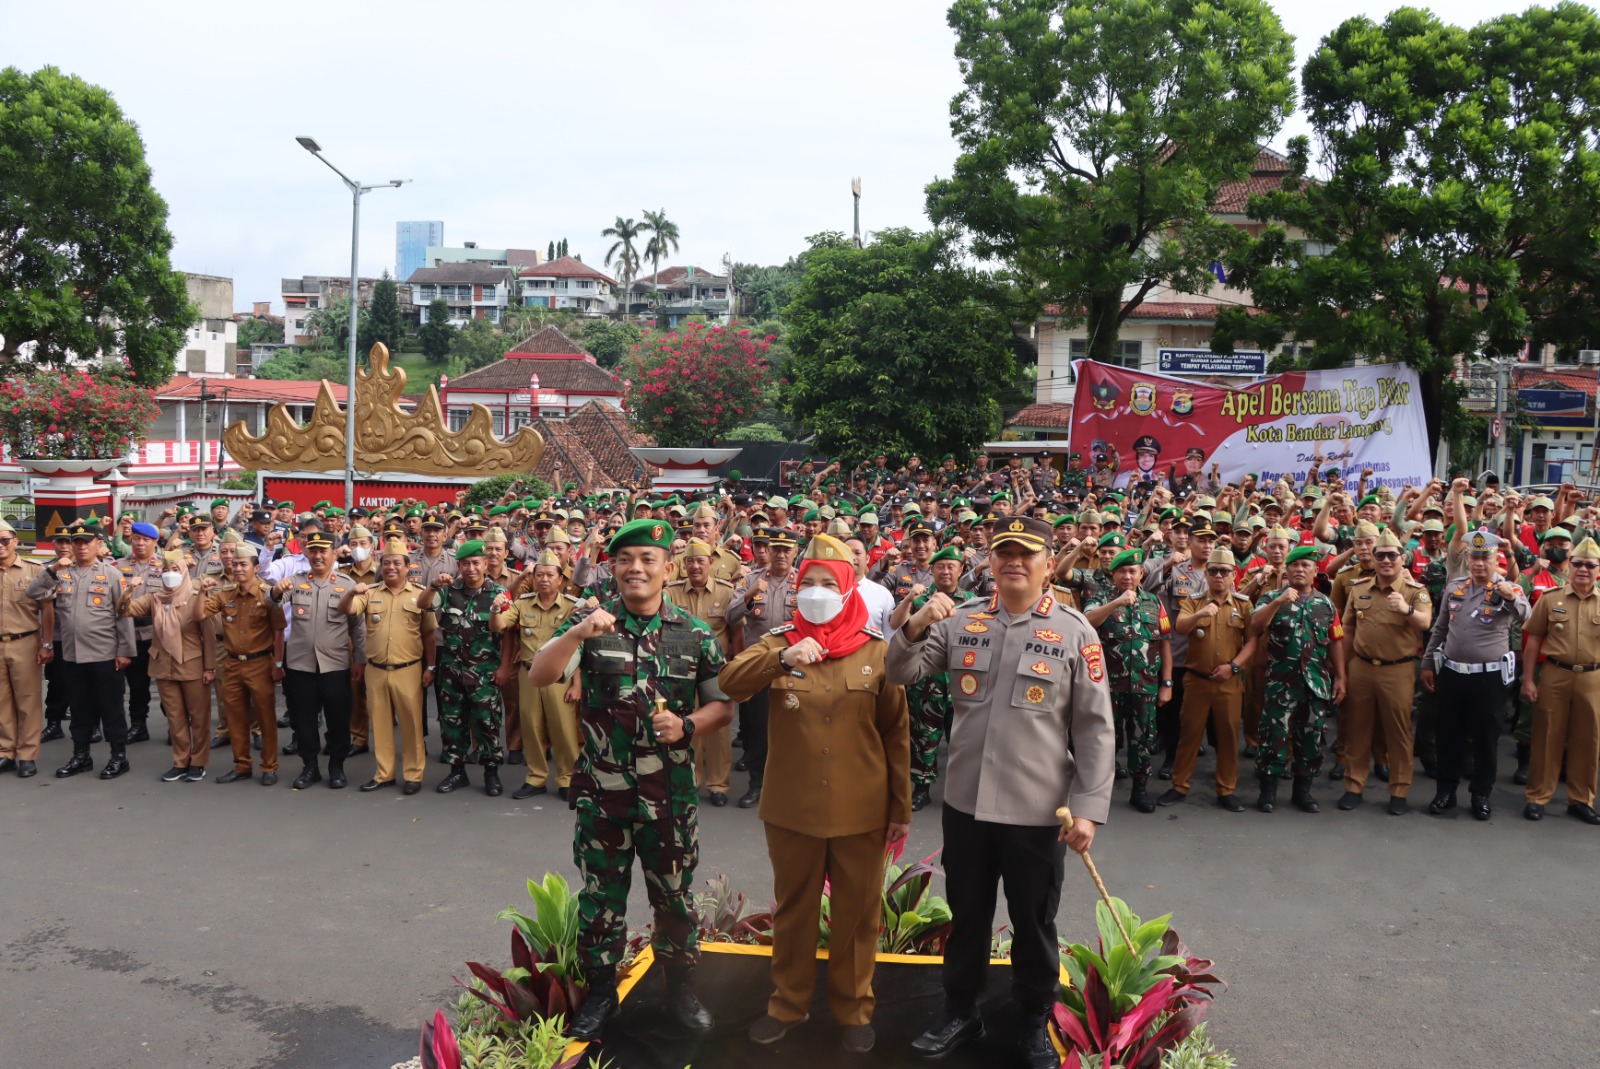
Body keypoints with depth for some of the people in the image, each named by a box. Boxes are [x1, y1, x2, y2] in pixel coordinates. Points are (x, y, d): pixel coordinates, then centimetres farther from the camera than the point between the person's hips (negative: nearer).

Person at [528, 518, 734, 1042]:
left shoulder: (696, 635, -2)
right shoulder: (591, 621, -4)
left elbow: (722, 706, 6)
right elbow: (539, 677, -16)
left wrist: (687, 725, -14)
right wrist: (577, 634, -32)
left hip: (670, 793, 0)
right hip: (600, 789, 0)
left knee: (674, 895, 13)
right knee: (600, 895, 12)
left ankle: (680, 987, 33)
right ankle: (600, 991, 31)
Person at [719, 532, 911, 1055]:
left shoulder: (877, 649, -3)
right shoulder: (780, 641, -1)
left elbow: (896, 731, 0)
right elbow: (729, 682, -17)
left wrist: (901, 806, 0)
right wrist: (783, 658, -32)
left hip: (861, 810, -1)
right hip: (792, 807, 1)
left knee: (856, 913, 12)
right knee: (793, 908, 16)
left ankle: (854, 1006, 32)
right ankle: (788, 1002, 34)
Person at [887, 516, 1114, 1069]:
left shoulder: (1075, 631, -7)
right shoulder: (961, 620, 0)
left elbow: (1095, 728, -5)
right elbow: (900, 673, 1)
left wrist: (1089, 808, -9)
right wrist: (916, 627, -19)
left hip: (1037, 810, -2)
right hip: (965, 802, 3)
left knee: (1033, 923, 15)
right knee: (966, 914, 19)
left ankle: (1036, 1021, 36)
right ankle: (960, 1011, 38)